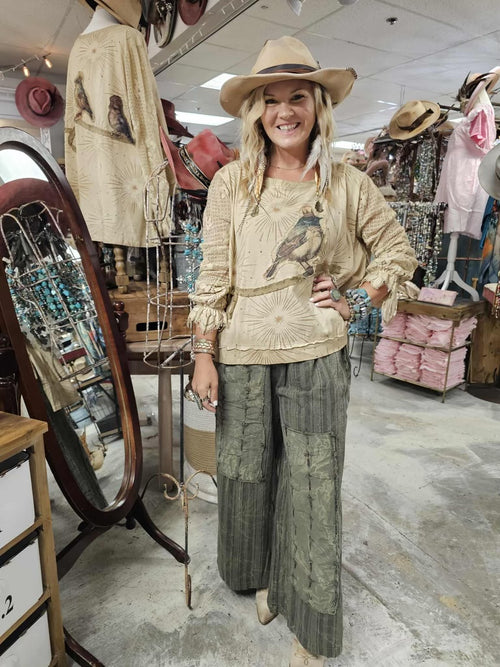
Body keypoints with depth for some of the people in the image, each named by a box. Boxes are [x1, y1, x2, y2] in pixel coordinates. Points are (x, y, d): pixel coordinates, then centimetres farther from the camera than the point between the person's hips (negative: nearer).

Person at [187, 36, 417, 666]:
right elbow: (212, 275, 0)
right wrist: (204, 354, -3)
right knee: (248, 474, 14)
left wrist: (356, 300, -1)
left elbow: (398, 252, 13)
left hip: (317, 357, 0)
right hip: (242, 354, 1)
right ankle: (263, 575, 43)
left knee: (314, 487, 5)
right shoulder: (231, 182, 3)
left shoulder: (348, 184, 3)